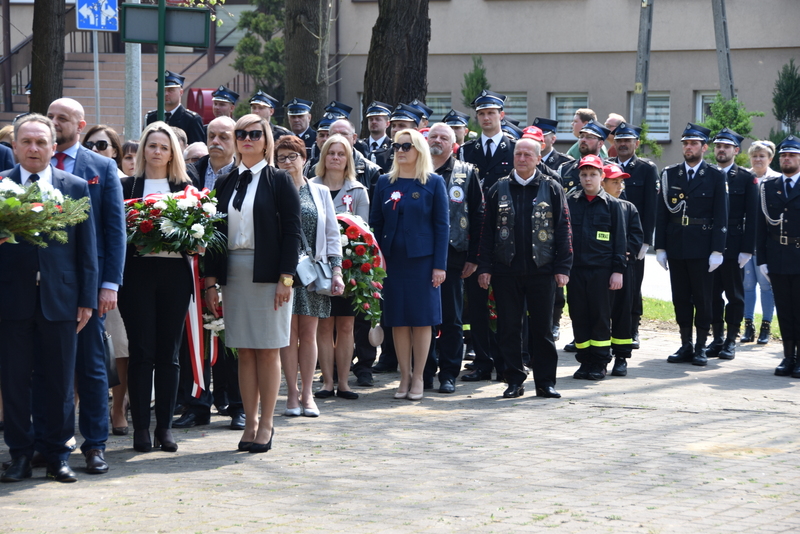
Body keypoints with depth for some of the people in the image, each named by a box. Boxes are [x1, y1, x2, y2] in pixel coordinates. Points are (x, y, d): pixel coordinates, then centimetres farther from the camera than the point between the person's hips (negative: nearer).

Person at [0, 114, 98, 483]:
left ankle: (57, 453, 14)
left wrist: (87, 299, 2)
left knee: (59, 383, 4)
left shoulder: (76, 187, 7)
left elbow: (87, 247, 6)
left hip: (59, 298, 1)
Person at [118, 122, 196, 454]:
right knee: (142, 351, -3)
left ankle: (165, 426, 9)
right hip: (138, 273, -2)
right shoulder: (127, 186, 7)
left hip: (175, 273, 2)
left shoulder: (184, 187, 12)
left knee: (169, 353, 4)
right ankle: (141, 427, 2)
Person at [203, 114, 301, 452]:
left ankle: (266, 424, 6)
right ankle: (250, 422, 11)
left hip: (267, 273, -4)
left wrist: (286, 278, -13)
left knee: (268, 351, 0)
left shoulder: (279, 181, 0)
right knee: (244, 352, 5)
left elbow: (292, 231, -5)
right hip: (233, 273, 4)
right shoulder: (226, 184, 12)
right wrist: (211, 280, 5)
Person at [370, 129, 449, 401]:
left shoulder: (433, 183, 0)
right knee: (398, 320, 4)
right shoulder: (385, 182, 8)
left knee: (422, 319, 1)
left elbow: (442, 225, -2)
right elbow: (375, 222, 9)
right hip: (392, 260, 3)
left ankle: (418, 378, 9)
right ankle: (405, 376, 12)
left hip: (422, 260, -3)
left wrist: (439, 265, -8)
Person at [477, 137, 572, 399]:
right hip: (506, 271, 1)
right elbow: (487, 231, 7)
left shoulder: (552, 189, 4)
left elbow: (563, 230, 3)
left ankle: (545, 382, 10)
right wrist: (484, 267, 0)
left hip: (541, 270, -1)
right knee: (508, 328, 3)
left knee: (542, 328, 3)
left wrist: (562, 268, -4)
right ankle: (514, 380, 12)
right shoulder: (498, 190, 7)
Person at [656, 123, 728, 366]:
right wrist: (660, 247, 2)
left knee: (703, 298, 1)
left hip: (702, 248, -3)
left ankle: (701, 348, 8)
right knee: (681, 298, 7)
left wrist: (717, 251, -9)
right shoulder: (669, 174, 7)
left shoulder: (715, 177, 0)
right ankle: (685, 346, 13)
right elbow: (661, 213, 7)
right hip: (676, 248, 3)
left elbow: (721, 217, -3)